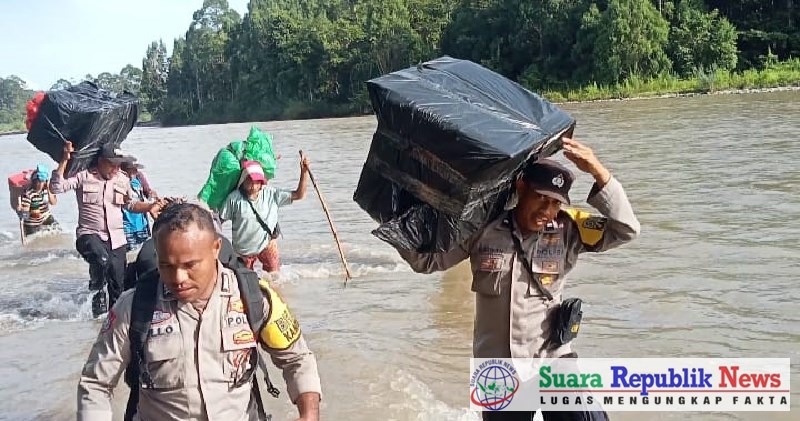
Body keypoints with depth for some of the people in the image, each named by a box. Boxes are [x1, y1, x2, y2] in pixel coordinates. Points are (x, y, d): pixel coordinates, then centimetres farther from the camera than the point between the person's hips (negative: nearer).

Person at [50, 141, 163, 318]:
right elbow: (57, 187, -13)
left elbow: (132, 205, 20)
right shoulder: (83, 176, -3)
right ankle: (97, 292, -8)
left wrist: (151, 206, 2)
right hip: (90, 235, -4)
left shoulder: (122, 179, 9)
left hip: (116, 239, 4)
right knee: (101, 259, -36)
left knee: (118, 284, 5)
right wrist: (65, 161, -18)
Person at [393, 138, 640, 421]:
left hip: (552, 359, -1)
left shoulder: (567, 229, -7)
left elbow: (625, 229, -15)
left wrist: (599, 172, -24)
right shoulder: (482, 227, -7)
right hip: (497, 369, 1)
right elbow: (427, 259, 0)